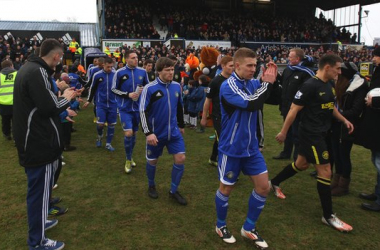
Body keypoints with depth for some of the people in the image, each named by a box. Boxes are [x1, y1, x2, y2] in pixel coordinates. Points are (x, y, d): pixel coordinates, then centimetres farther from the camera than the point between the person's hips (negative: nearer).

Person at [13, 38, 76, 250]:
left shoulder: (29, 68, 12)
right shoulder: (38, 72, -21)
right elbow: (49, 107, -24)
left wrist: (61, 99, 11)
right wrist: (66, 98, -8)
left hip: (32, 139, 11)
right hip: (39, 141, -11)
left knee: (38, 187, 24)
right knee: (40, 189, 1)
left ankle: (38, 221, 43)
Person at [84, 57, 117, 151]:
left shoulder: (116, 74, -3)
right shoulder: (97, 75, -4)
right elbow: (92, 88, 8)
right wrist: (89, 100, 12)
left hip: (112, 104, 1)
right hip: (101, 104, -1)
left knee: (111, 124, 6)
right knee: (100, 124, -7)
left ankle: (108, 143, 21)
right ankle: (100, 136, 26)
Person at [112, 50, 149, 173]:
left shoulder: (142, 71, 0)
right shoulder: (119, 73, -8)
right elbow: (114, 89, -3)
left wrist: (143, 90, -12)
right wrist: (128, 95, -17)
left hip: (137, 107, 4)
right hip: (125, 108, -3)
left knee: (134, 133, 14)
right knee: (128, 133, -13)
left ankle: (130, 158, 34)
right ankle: (128, 160, 7)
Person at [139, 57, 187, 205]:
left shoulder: (176, 86, 2)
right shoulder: (149, 88, -14)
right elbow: (143, 112, -14)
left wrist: (181, 125, 21)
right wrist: (148, 133, -21)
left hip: (173, 131, 4)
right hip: (156, 133, -4)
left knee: (180, 159, -2)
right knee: (152, 161, 11)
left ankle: (173, 191, 16)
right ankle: (151, 186, 38)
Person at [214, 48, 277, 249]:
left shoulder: (253, 83, 1)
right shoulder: (228, 86, -18)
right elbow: (251, 104, -30)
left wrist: (271, 81, -15)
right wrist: (267, 83, -19)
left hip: (251, 147, 6)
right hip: (231, 149, -6)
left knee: (263, 186, 7)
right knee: (226, 188, 10)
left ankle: (248, 228, 27)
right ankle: (221, 226, 35)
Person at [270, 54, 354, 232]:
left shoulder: (327, 85, 8)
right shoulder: (310, 85, -20)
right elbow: (294, 109, -19)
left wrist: (344, 120, 13)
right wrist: (283, 132, -16)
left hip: (320, 133, 10)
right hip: (311, 134, -10)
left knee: (301, 164, 21)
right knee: (325, 171, -5)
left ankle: (274, 183, 41)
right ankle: (328, 216, 8)